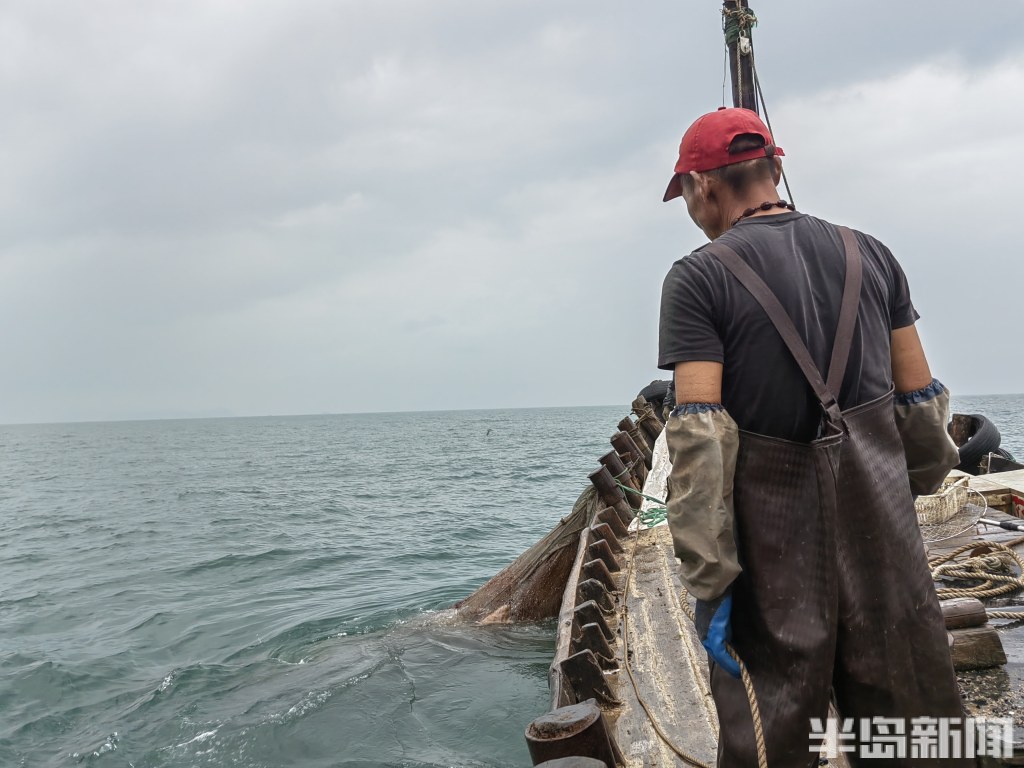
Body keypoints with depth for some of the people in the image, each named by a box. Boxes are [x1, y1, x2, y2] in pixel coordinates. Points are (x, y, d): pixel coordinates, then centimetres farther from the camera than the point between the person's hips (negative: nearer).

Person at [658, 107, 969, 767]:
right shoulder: (870, 255, 6)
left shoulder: (698, 279, -8)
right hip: (883, 524, 4)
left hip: (774, 545, -4)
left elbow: (699, 438, -16)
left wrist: (710, 583, -14)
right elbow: (921, 402, 8)